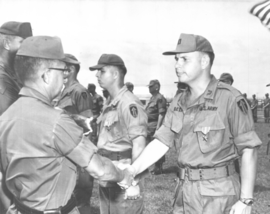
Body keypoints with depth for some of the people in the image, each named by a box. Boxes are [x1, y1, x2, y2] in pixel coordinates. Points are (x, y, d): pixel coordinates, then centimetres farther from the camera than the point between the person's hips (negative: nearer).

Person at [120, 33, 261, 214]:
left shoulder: (230, 99, -14)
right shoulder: (179, 103, 5)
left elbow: (249, 150, -12)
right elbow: (161, 143, 3)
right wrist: (132, 171, -10)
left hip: (218, 194, -6)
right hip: (185, 191, 6)